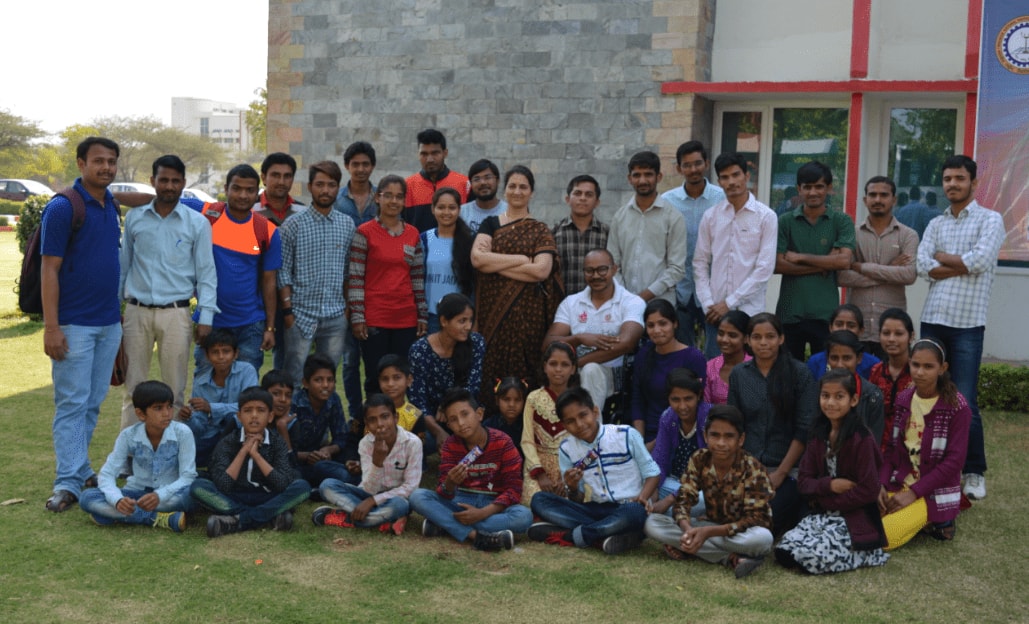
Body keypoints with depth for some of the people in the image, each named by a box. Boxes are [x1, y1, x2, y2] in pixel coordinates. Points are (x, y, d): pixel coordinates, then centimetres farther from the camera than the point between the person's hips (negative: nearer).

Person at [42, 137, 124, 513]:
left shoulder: (113, 206, 9)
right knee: (72, 403, -3)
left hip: (109, 323, 6)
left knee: (94, 402, 12)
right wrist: (51, 327, -17)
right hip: (74, 324, -6)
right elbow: (49, 270, -13)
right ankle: (68, 482, 1)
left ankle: (80, 468, 23)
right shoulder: (62, 208, -11)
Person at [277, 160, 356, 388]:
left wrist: (348, 307, 8)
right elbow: (283, 271, -4)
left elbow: (349, 270, 12)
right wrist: (287, 309, -9)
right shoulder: (293, 225, -3)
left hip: (336, 316, 3)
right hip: (301, 315, -3)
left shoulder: (347, 224, 8)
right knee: (295, 378, 0)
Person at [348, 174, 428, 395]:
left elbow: (418, 278, 13)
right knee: (375, 379, 2)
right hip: (374, 320, -3)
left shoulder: (413, 234, 10)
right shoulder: (365, 233, -3)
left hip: (407, 320, 4)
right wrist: (357, 317, -10)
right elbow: (355, 278, -5)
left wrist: (423, 316, 9)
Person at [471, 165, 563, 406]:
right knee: (493, 367, -2)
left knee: (523, 368, -4)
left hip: (527, 311, -2)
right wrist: (521, 259, -9)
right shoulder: (490, 224, 12)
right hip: (493, 309, 2)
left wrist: (495, 264, -7)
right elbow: (476, 258, -6)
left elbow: (541, 270, -10)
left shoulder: (540, 230, 6)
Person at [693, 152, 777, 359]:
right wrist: (708, 304, -3)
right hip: (715, 311, 3)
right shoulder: (710, 217, 7)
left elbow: (765, 268, -7)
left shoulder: (766, 217, -2)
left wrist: (729, 303, -9)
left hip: (749, 310, -3)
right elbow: (700, 264, 8)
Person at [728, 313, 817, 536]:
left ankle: (797, 515, 11)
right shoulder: (738, 374, 7)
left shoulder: (799, 373, -4)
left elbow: (805, 429, -7)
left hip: (788, 470, -3)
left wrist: (780, 473, -11)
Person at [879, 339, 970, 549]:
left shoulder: (956, 406, -14)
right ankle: (919, 519, 11)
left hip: (934, 492, -6)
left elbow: (954, 460, -16)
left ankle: (934, 521, 5)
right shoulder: (903, 399, 2)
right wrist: (881, 484, -8)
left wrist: (913, 492, -17)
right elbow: (891, 447, 7)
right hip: (899, 484, 6)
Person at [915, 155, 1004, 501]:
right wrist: (963, 265, -9)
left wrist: (941, 257, -1)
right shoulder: (935, 224, 14)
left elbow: (979, 260, -15)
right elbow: (923, 267, -1)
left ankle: (974, 472, 10)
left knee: (965, 403, -4)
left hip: (967, 324, -4)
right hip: (932, 319, 5)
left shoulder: (990, 219, 1)